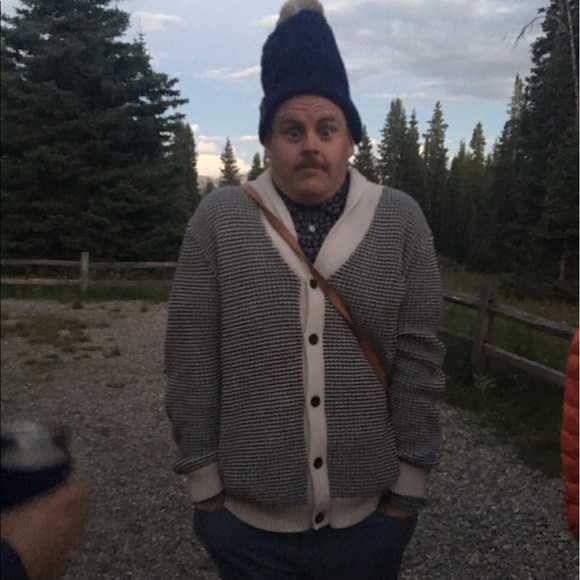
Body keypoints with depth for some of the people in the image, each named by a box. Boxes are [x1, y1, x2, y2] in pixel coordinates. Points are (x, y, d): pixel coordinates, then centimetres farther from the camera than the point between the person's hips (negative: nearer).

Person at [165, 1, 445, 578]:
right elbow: (192, 363, -5)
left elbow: (418, 361, -3)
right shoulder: (218, 221, -7)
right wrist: (204, 485, -3)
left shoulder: (401, 223, -5)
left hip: (369, 519, 1)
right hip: (247, 520, 0)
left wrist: (407, 488, -1)